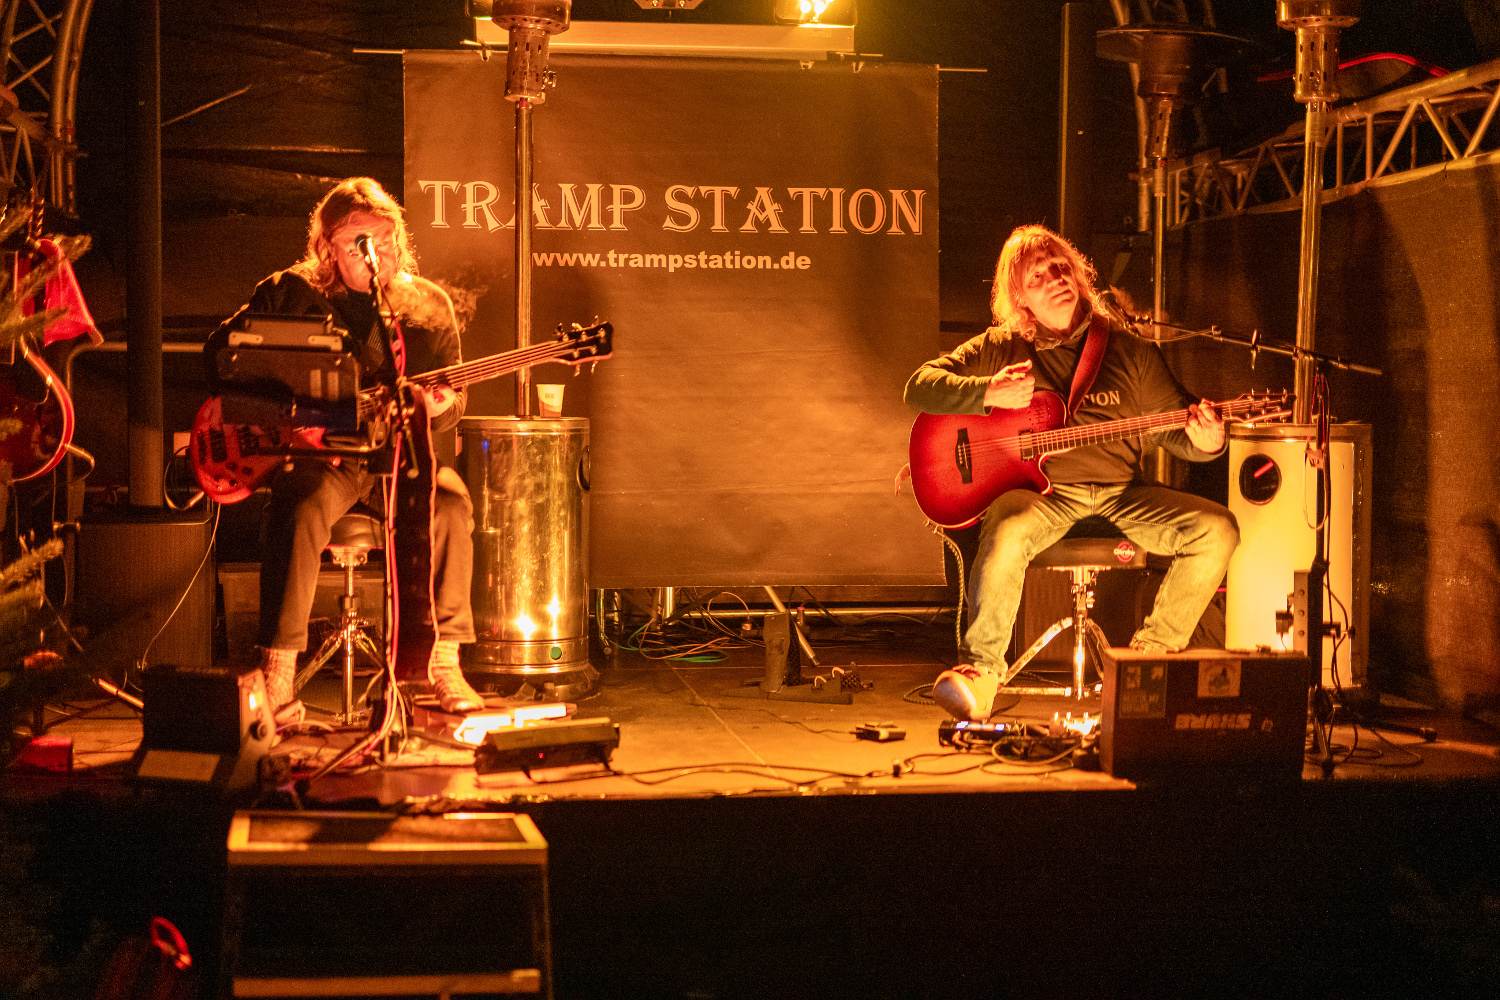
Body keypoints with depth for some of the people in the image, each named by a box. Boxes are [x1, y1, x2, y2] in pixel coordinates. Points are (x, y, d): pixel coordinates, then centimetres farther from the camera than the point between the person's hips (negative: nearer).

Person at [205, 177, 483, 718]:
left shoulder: (428, 303, 9)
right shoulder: (291, 292, 4)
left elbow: (453, 396, 10)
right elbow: (219, 350, 10)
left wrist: (439, 404, -15)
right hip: (315, 450, -2)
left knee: (450, 502, -28)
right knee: (299, 509, -35)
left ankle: (443, 663, -17)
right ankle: (277, 671, -28)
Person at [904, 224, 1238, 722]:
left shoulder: (1129, 352, 11)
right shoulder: (999, 348, 8)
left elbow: (1178, 432, 12)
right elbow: (918, 387, 3)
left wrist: (1205, 441, -13)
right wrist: (989, 393, -13)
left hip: (1122, 492, 3)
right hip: (1037, 490, -3)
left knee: (1217, 528, -18)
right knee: (1007, 532, -38)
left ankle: (1152, 651, -3)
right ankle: (980, 670, -24)